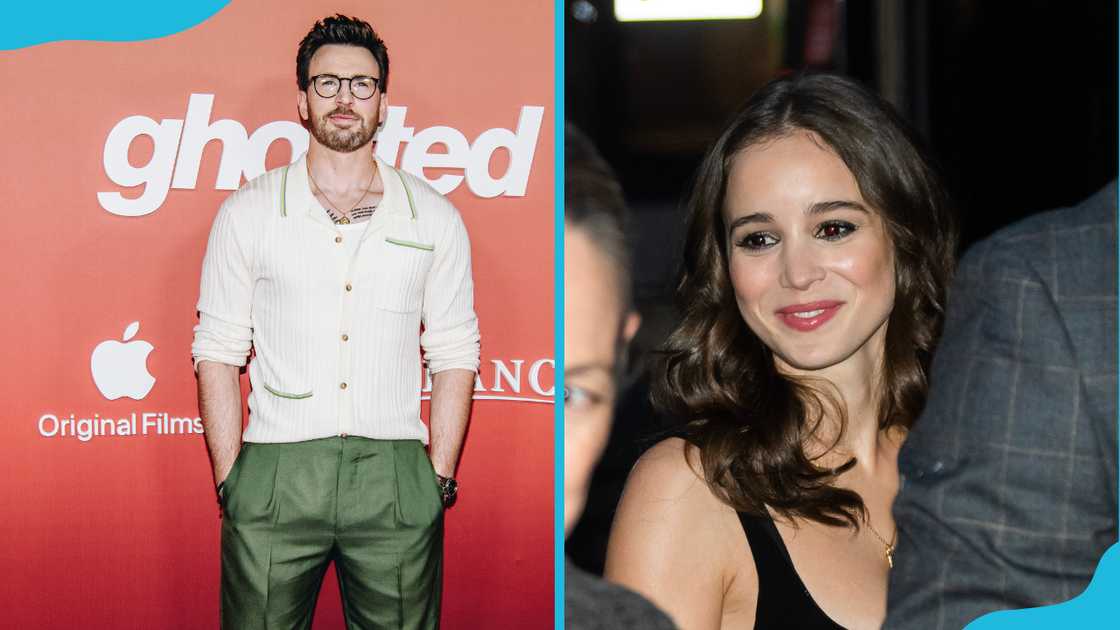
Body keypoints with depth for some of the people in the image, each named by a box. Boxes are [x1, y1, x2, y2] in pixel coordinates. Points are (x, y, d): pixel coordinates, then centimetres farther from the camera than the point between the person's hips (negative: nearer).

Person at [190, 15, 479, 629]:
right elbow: (217, 350, 5)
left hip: (395, 482, 1)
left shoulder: (434, 218, 8)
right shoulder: (247, 213, 6)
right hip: (275, 476, 0)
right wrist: (228, 482, -2)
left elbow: (454, 356, 8)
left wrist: (440, 479, 1)